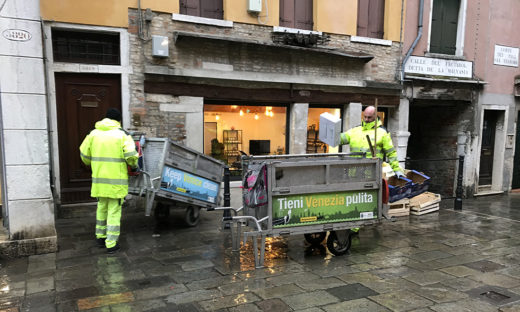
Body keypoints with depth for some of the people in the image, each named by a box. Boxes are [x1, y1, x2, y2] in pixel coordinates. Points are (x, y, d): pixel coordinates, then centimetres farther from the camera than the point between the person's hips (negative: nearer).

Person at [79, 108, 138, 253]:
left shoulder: (93, 133, 6)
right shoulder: (122, 134, -8)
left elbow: (84, 155, 9)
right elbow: (131, 155, -15)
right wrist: (134, 166, 5)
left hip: (99, 179, 5)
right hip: (116, 180, -4)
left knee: (102, 208, 22)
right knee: (114, 211, 3)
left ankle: (100, 237, 32)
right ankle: (111, 244, 7)